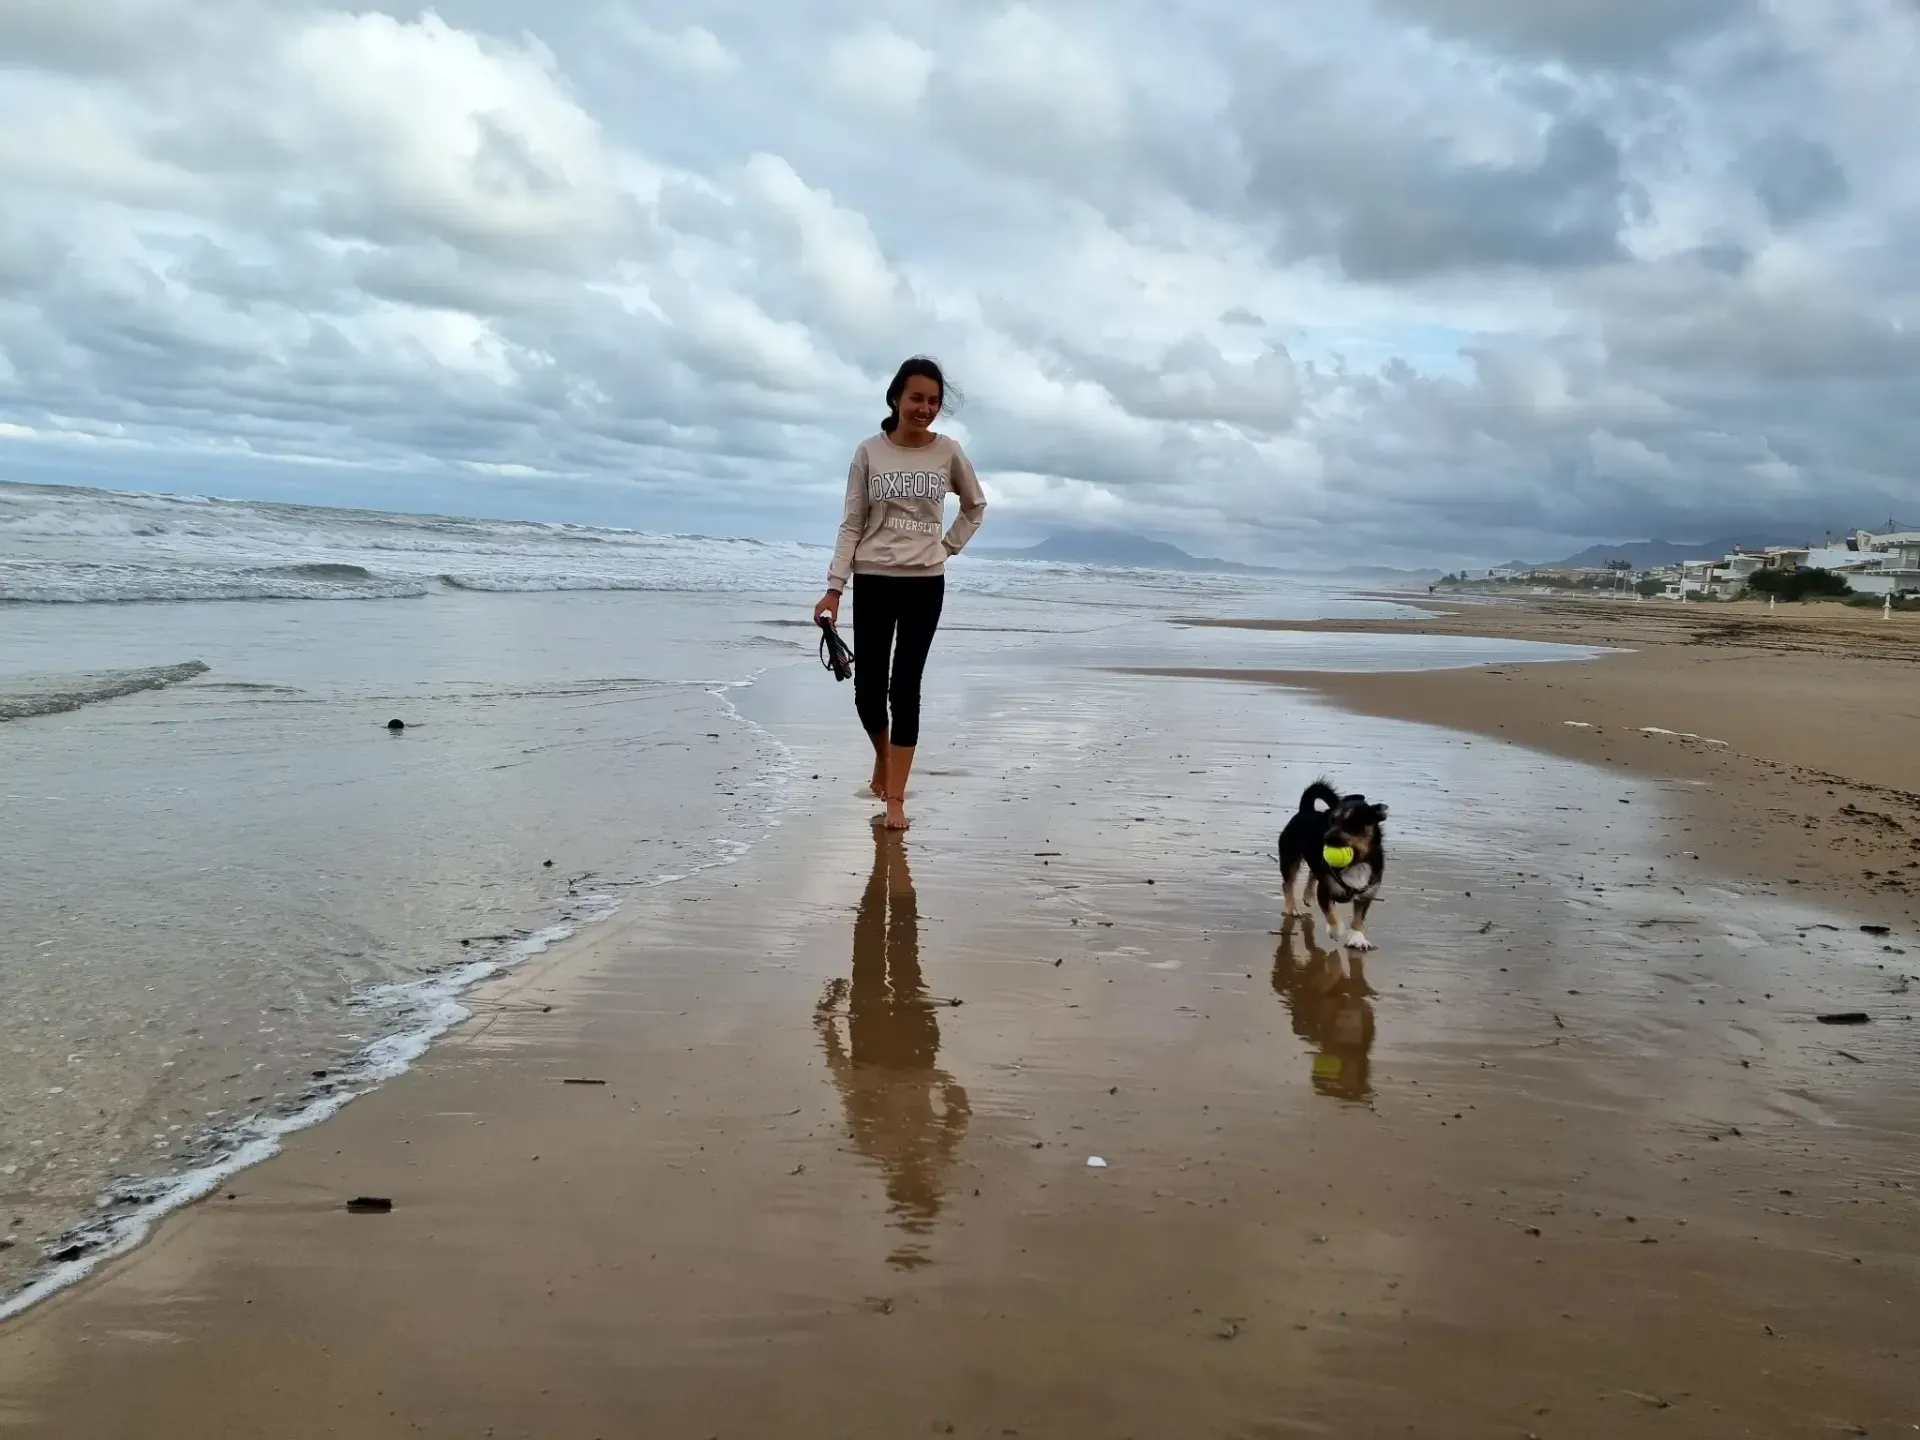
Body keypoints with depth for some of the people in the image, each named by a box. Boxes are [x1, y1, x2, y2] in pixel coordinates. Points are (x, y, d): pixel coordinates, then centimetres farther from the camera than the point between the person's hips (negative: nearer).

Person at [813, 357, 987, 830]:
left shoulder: (948, 452, 1)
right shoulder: (868, 452, -2)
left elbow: (975, 506, 17)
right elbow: (852, 524, -1)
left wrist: (948, 546, 5)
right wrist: (834, 587, -8)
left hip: (925, 583, 0)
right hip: (873, 581, 0)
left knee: (905, 688, -3)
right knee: (868, 689, 2)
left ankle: (895, 800, 1)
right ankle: (883, 755, 35)